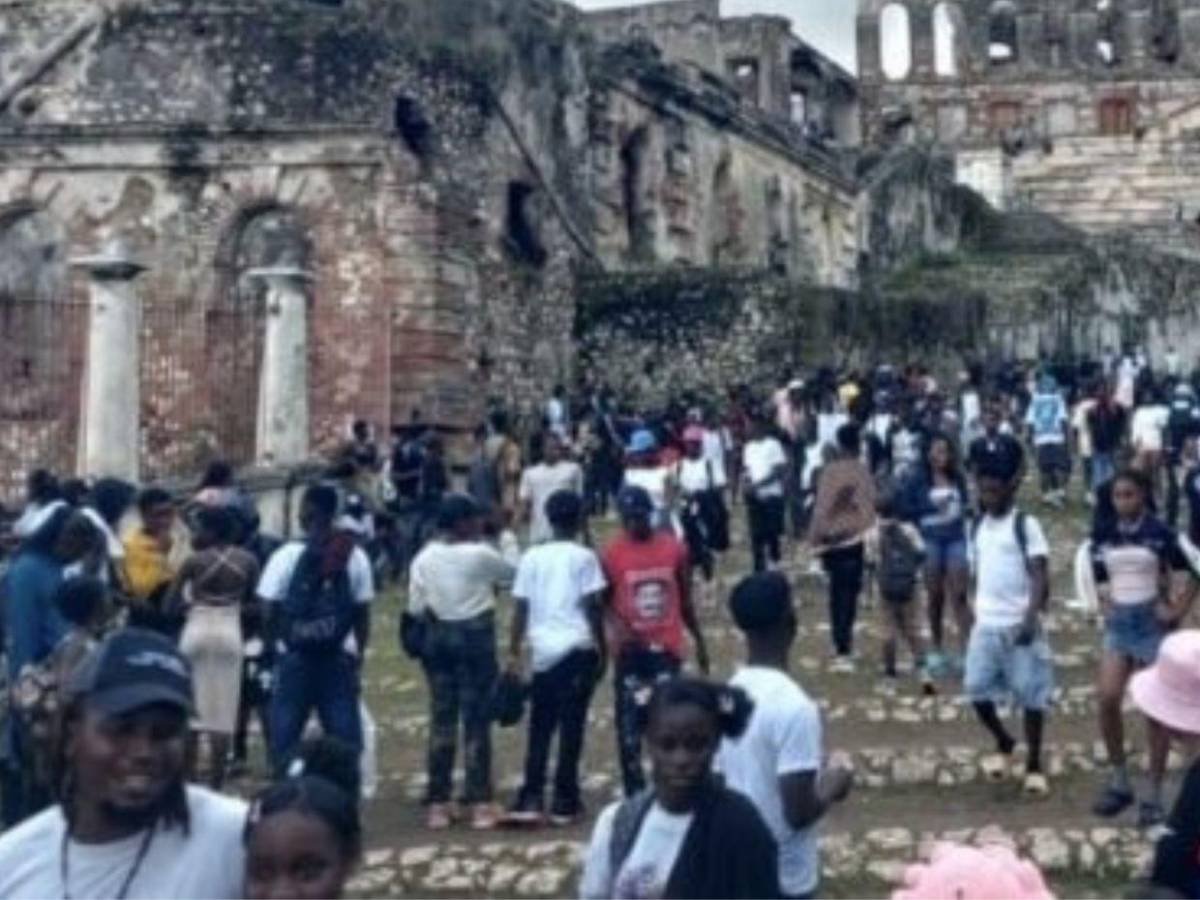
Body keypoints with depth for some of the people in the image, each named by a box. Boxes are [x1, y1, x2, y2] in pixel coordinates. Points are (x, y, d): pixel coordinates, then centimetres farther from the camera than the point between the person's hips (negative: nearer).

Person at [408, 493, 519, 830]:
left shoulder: (424, 558, -1)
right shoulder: (480, 554, -12)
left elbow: (416, 608, -1)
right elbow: (513, 572, 3)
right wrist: (509, 540, 14)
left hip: (438, 636, 4)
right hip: (475, 635, -4)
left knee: (442, 717, 9)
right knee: (476, 718, 2)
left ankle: (437, 803, 12)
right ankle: (479, 803, 3)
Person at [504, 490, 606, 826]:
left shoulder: (532, 557, 7)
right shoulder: (584, 557, -2)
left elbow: (521, 609, 5)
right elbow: (592, 608, -6)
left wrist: (514, 653, 10)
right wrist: (602, 650, 2)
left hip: (543, 651, 3)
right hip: (577, 650, -3)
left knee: (540, 728, 10)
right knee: (571, 727, 2)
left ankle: (530, 800, 3)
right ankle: (564, 801, 5)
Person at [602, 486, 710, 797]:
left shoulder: (674, 548, 1)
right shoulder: (611, 554, -6)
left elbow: (685, 599, 10)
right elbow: (603, 602, 0)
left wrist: (699, 641, 13)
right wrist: (617, 628, -20)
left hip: (666, 646, 1)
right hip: (630, 649, -1)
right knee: (629, 720, 2)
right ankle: (634, 790, 12)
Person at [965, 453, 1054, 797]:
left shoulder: (1025, 525, -7)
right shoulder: (978, 527, 12)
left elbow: (1040, 575, -12)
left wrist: (1031, 617, -23)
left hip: (1019, 624, -5)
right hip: (985, 624, 5)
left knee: (1031, 695, 0)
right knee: (977, 690, 3)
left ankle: (1034, 766, 12)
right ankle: (1004, 745, 27)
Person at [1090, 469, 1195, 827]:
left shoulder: (1159, 532, -10)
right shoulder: (1103, 533, 2)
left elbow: (1185, 577, -6)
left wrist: (1175, 613, -10)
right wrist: (1105, 603, 5)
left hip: (1152, 622, -4)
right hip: (1118, 622, 4)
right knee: (1107, 699, -8)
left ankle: (1154, 794, 11)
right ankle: (1119, 780, 10)